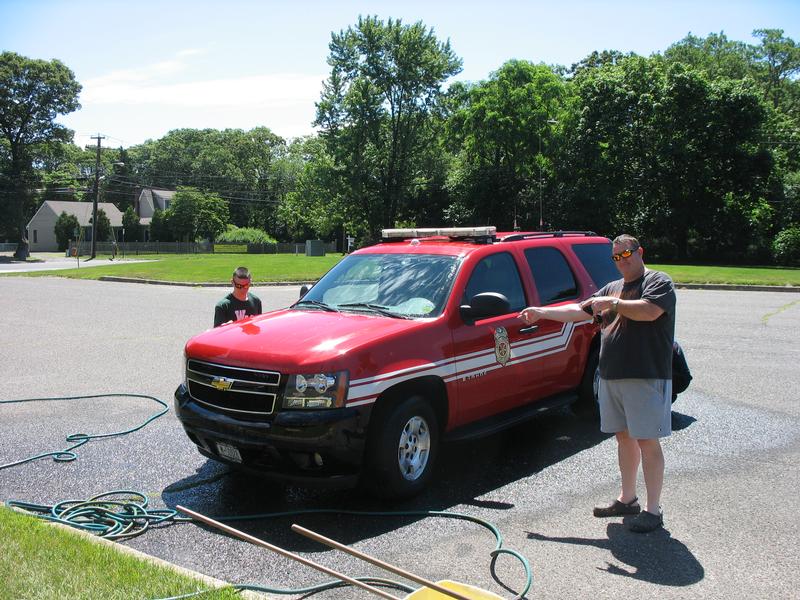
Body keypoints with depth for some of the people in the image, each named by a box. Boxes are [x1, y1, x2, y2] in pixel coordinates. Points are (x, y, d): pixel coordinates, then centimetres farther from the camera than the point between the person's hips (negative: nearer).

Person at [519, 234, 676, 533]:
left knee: (647, 441, -4)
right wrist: (541, 312, 17)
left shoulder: (659, 282, -3)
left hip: (647, 377, -7)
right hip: (612, 376, 7)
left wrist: (612, 303, -14)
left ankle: (653, 510, 3)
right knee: (624, 437, 14)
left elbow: (649, 311, -22)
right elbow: (578, 311, 21)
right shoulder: (612, 288, 20)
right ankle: (627, 499, 26)